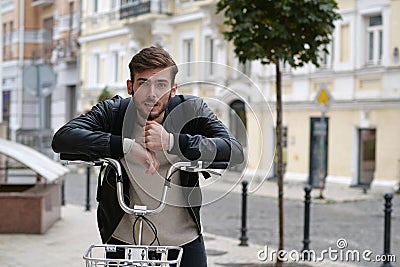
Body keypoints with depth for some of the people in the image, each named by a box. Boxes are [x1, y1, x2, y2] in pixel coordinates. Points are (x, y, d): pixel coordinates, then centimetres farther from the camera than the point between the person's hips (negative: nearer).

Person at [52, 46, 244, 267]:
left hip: (184, 241, 0)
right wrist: (126, 145, -34)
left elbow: (235, 152, -22)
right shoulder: (111, 112, -9)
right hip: (123, 239, 0)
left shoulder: (192, 110, -9)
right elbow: (61, 138, -24)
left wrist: (172, 142, -33)